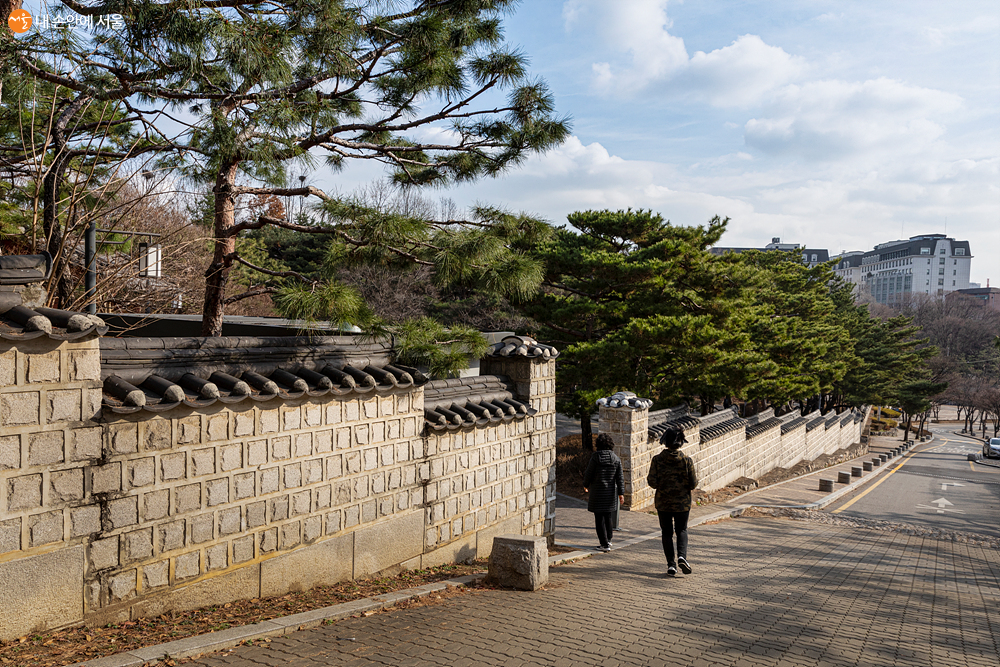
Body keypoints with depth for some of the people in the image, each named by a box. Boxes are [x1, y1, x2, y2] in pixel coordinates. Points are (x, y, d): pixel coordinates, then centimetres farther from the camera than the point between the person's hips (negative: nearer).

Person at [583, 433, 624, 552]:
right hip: (610, 492, 4)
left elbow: (588, 474, -7)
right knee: (609, 516, 19)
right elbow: (619, 478, -1)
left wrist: (586, 486, 11)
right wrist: (621, 493, 3)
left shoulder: (595, 457, -13)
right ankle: (608, 540, 33)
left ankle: (605, 544, 1)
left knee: (599, 518, 2)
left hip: (597, 491, -4)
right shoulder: (616, 459, -2)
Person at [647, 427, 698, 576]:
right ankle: (682, 556, -7)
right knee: (682, 529, 16)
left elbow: (653, 483, -11)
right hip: (682, 503, 0)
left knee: (667, 532, 12)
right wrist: (696, 479, 14)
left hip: (663, 503, 0)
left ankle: (671, 564, 6)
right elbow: (693, 484, -7)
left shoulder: (657, 459, -10)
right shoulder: (687, 460, -10)